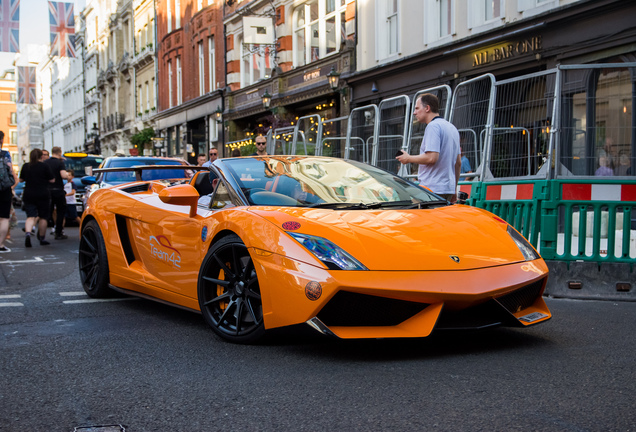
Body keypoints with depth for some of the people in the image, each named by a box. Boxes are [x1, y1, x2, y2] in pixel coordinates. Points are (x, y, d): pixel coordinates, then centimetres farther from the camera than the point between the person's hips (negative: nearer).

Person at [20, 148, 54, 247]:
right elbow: (52, 180, -4)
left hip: (28, 195, 3)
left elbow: (21, 179, 13)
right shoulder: (45, 166, -7)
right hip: (43, 195, -2)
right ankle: (42, 238, 16)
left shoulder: (25, 166, 3)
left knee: (31, 216, 0)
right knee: (43, 217, 9)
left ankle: (27, 233, -27)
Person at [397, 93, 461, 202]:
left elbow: (431, 157, -22)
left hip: (433, 189, -9)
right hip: (448, 188, 9)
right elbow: (458, 162, 22)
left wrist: (409, 158, -6)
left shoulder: (433, 126, -10)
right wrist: (454, 189, 26)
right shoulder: (452, 128, 20)